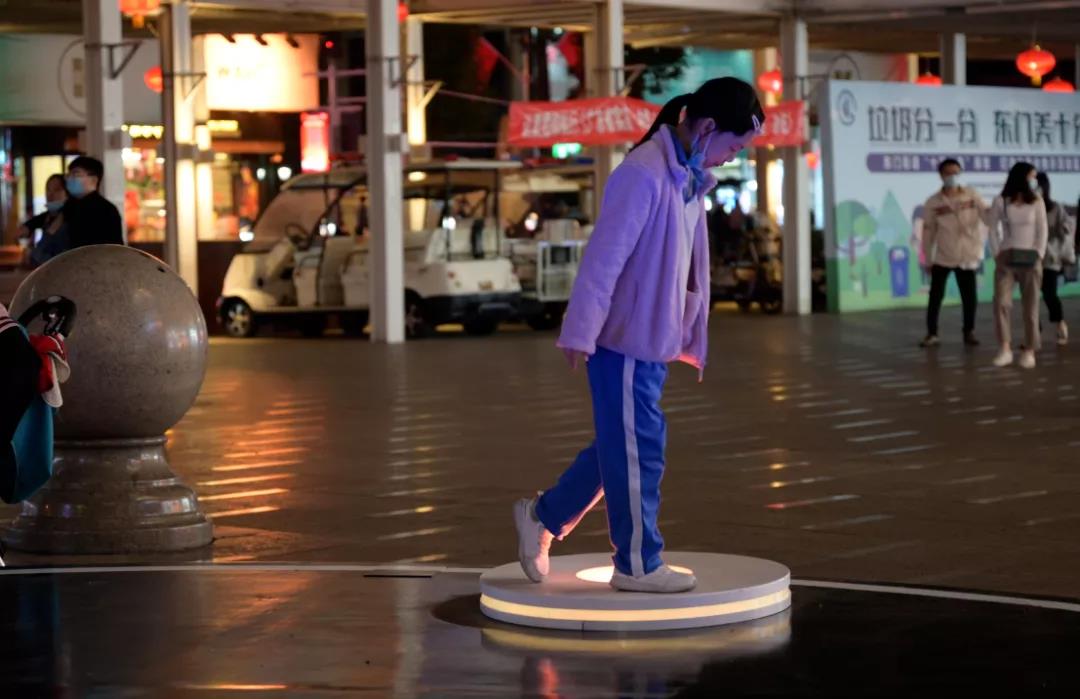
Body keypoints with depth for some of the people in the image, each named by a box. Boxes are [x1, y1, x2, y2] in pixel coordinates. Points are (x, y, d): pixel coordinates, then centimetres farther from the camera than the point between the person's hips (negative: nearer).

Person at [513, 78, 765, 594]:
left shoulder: (689, 178, 11)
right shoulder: (642, 175, -19)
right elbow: (604, 257, -20)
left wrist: (690, 337, 19)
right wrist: (581, 333, -20)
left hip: (652, 339, 10)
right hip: (625, 338, -9)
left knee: (623, 445, 17)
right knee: (638, 450, 0)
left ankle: (544, 517, 29)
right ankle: (638, 565, 11)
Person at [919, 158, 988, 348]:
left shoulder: (972, 196, -3)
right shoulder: (933, 203, -5)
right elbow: (928, 232, -1)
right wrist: (927, 259, 1)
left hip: (967, 256, 1)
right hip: (942, 256, -1)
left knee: (969, 296, 5)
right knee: (936, 295, 2)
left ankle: (969, 332, 19)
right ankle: (931, 333, 12)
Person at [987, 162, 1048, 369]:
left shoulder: (1037, 202, 3)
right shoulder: (1000, 202, 2)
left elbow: (1042, 231, 2)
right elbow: (993, 230, 4)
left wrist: (1039, 256, -7)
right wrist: (997, 255, -5)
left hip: (1030, 260, 1)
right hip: (1007, 258, -1)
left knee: (1031, 306, -1)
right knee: (1001, 302, -15)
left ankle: (1029, 351, 5)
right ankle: (1005, 350, -13)